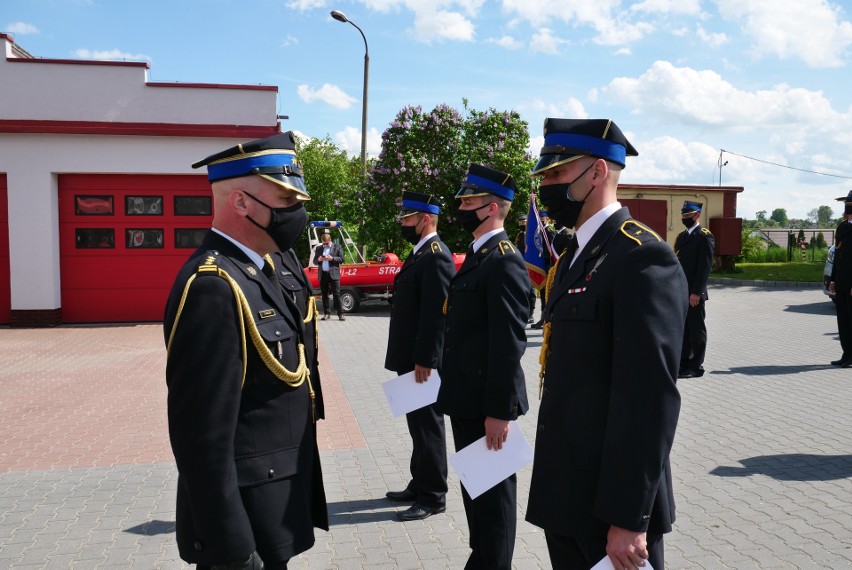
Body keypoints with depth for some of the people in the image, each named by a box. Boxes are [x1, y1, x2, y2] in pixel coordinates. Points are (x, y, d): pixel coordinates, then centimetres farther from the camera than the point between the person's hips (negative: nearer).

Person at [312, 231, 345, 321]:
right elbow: (314, 261, 14)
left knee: (336, 294, -6)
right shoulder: (318, 248, 14)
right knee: (324, 295, 5)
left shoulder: (337, 247, 6)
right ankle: (327, 313, 11)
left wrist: (332, 258, -13)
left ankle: (340, 314, -5)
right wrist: (318, 260, -8)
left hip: (333, 274, -3)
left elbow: (341, 259, 0)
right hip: (322, 274, 4)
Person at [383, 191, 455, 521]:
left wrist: (424, 361, -22)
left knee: (427, 425, 1)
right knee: (418, 424, 18)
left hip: (422, 361, -10)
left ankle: (433, 497, 13)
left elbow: (436, 314, -23)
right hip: (411, 359, 10)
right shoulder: (420, 254, 15)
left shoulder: (436, 257, -17)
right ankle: (419, 485, 30)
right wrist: (412, 359, 18)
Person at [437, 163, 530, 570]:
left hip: (487, 403, -10)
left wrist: (499, 410, -23)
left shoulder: (504, 261, -18)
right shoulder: (478, 256, 13)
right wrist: (453, 391, 18)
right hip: (466, 399, 10)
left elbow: (509, 342, -22)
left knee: (493, 490, 5)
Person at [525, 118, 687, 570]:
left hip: (610, 500, -8)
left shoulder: (641, 257, -17)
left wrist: (628, 518, -21)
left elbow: (650, 399, -22)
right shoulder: (574, 257, 11)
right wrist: (550, 479, 17)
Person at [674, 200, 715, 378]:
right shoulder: (681, 236, 16)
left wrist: (696, 292, -19)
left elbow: (705, 266, -14)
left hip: (694, 293, -8)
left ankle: (696, 366, 9)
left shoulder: (704, 236, -8)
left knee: (696, 329, 1)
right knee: (682, 328, 13)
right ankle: (684, 362, 22)